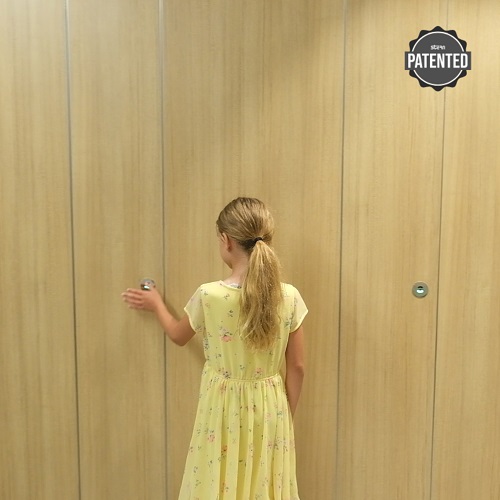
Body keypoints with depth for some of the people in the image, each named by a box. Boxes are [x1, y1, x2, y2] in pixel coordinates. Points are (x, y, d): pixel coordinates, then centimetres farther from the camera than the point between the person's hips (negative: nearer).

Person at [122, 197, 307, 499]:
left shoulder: (208, 296, -17)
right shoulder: (289, 297, -12)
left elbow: (179, 335, 4)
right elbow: (297, 367, -4)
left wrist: (156, 304, 22)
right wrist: (287, 415, 10)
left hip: (224, 409, -2)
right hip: (270, 409, 2)